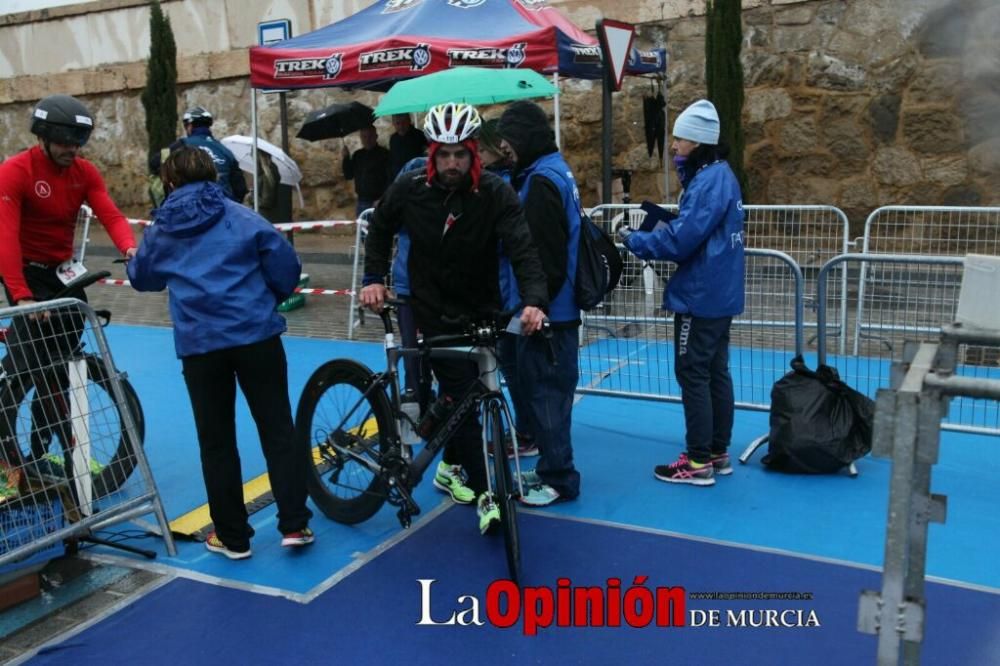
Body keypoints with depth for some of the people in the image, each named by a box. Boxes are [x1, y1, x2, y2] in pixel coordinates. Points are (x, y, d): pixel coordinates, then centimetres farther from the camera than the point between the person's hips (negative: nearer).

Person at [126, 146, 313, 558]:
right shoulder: (241, 217, 3)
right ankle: (295, 525, 10)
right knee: (278, 429, 9)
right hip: (256, 334, -1)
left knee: (216, 442, 11)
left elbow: (142, 279, 27)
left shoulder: (161, 231, 10)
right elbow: (286, 266, -1)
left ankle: (233, 537, 18)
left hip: (199, 343, 1)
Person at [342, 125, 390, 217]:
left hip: (378, 201, -6)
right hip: (362, 201, 6)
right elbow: (348, 176, 13)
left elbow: (390, 178, -9)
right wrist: (346, 157, -1)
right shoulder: (358, 155, 14)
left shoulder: (383, 154, -3)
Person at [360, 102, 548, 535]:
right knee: (465, 398, -8)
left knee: (458, 396, 15)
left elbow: (522, 249, -26)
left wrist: (534, 300, -42)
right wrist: (374, 278, -1)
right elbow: (380, 228, 8)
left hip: (481, 313, 2)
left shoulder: (496, 194, -14)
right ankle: (484, 493, 2)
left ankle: (452, 466, 39)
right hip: (433, 313, -2)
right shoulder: (410, 189, -11)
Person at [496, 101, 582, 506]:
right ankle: (551, 468, 29)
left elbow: (544, 256, -23)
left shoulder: (541, 181, -17)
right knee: (547, 389, 17)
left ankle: (559, 479, 9)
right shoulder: (555, 171, 14)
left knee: (543, 392, -1)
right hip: (559, 307, 10)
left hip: (547, 310, -10)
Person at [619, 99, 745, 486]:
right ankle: (718, 453, 23)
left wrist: (633, 240, -11)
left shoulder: (708, 181, -19)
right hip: (720, 294, 10)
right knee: (715, 371, 14)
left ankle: (698, 463, 5)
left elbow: (681, 240, -23)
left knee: (692, 374, -3)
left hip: (701, 296, -10)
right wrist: (663, 218, 2)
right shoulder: (719, 175, 12)